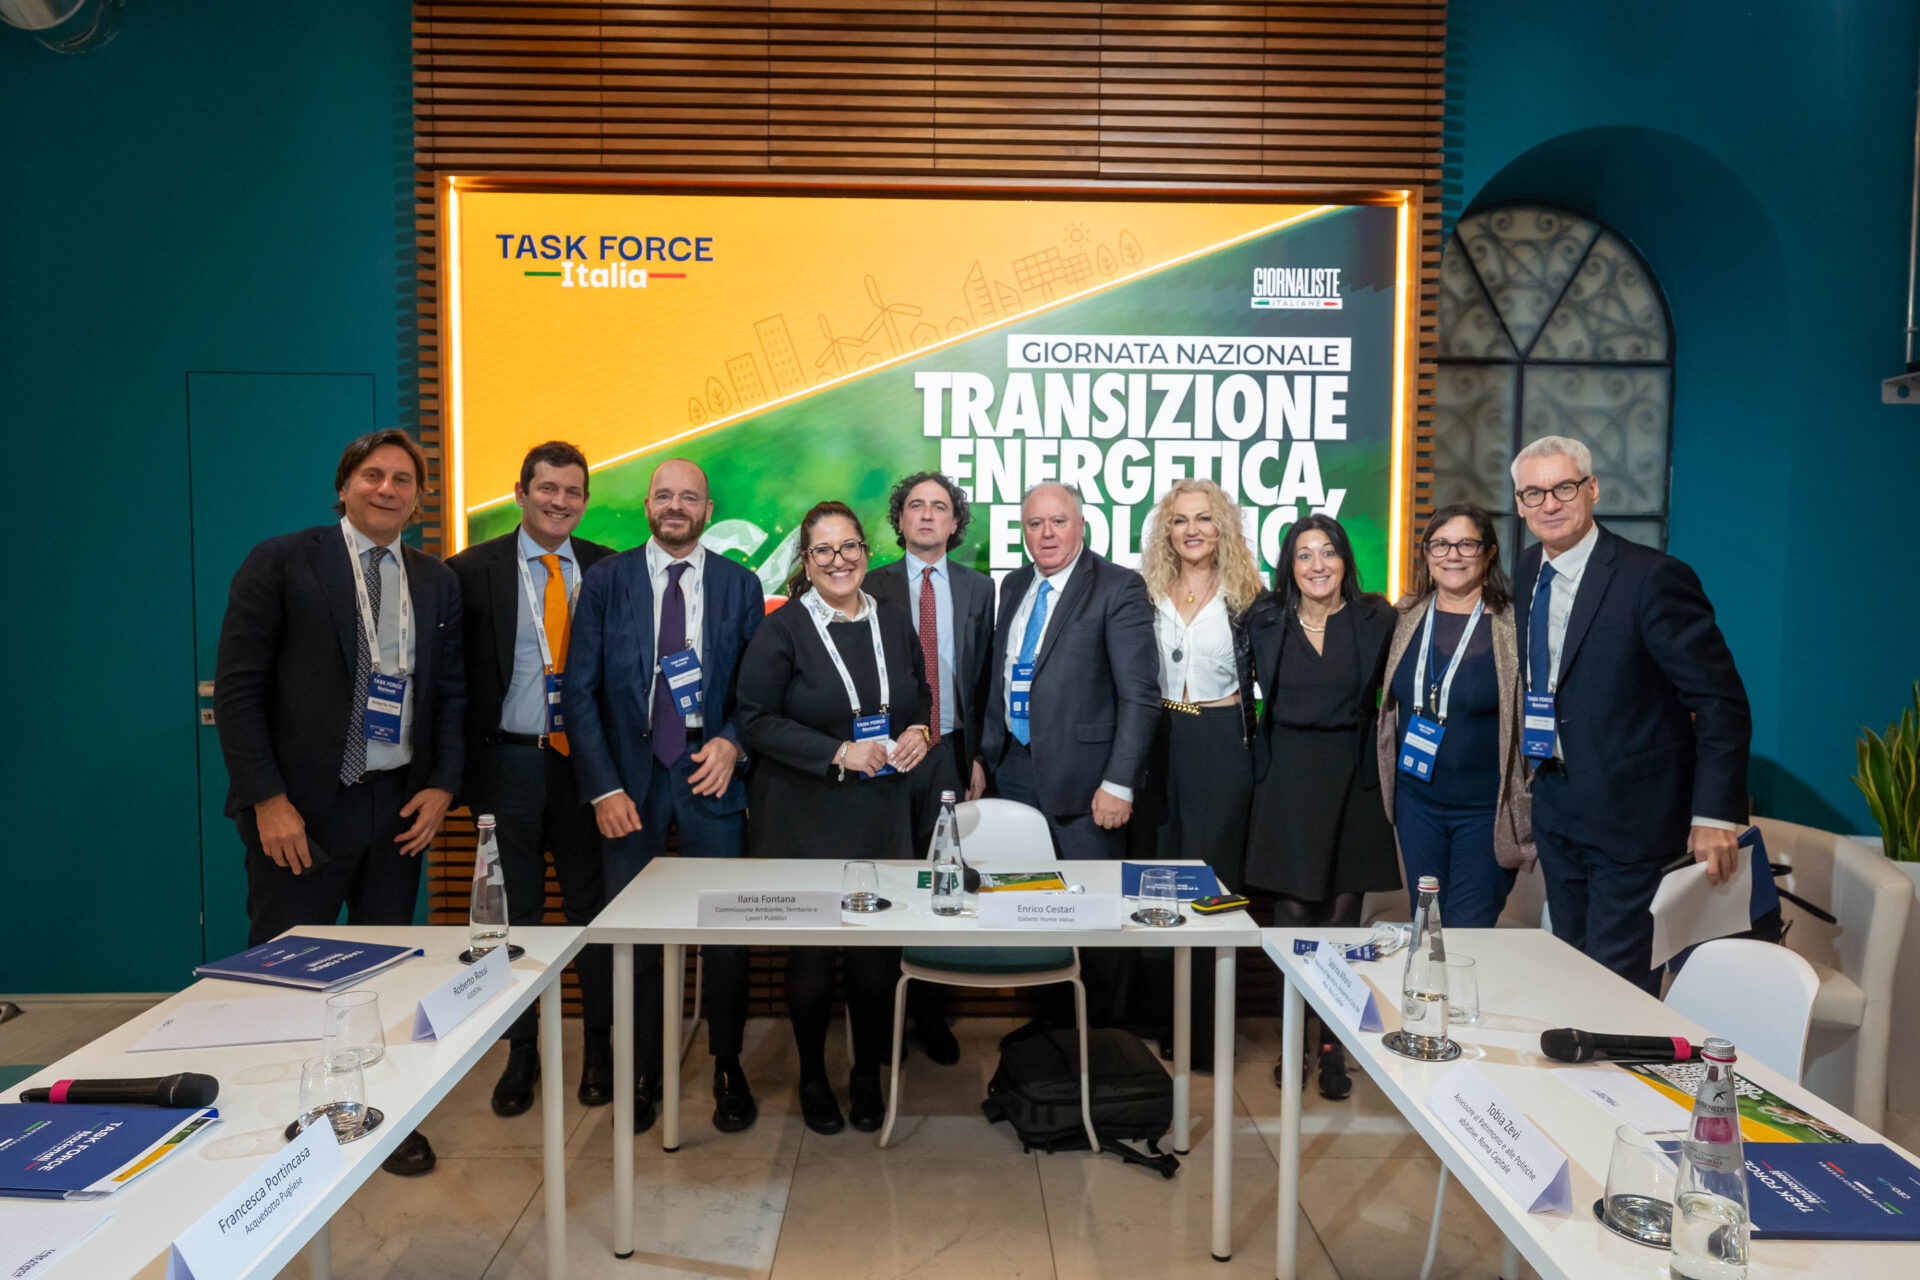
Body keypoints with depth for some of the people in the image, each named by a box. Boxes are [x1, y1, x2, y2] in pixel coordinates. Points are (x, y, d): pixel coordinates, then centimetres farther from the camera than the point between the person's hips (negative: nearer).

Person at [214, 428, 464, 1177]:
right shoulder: (280, 564, -5)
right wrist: (267, 799, -13)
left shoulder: (437, 582, 8)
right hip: (303, 808, -4)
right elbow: (238, 688, -8)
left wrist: (442, 784, -1)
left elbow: (451, 691, 11)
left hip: (399, 806, 4)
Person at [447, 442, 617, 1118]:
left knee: (591, 906, 9)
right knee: (516, 911, 10)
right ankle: (521, 1053, 25)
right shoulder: (472, 571, 0)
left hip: (586, 760, 1)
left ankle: (598, 1045, 24)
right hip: (509, 763, 0)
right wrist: (465, 768, -5)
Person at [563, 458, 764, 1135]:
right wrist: (604, 787, -6)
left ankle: (728, 1068, 22)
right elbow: (580, 690, 1)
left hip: (710, 772, 0)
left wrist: (733, 742, -11)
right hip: (630, 774, 0)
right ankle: (642, 1074, 24)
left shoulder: (740, 585, 6)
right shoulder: (605, 580, 4)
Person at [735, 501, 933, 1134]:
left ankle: (868, 1076, 27)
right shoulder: (782, 630, -6)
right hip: (803, 821, -3)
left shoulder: (895, 626, 9)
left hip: (882, 819, 4)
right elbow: (756, 719, -10)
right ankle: (812, 1077, 28)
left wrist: (919, 732, -2)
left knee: (879, 952, 6)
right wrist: (839, 754, -18)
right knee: (810, 953, 7)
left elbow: (922, 697, 21)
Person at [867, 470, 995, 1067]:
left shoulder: (979, 588, 8)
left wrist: (978, 755, 1)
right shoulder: (872, 586, 3)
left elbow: (984, 678, 7)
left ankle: (931, 1016, 18)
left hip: (950, 752, 1)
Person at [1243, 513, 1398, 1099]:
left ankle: (1334, 1047, 15)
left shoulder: (1377, 620, 1)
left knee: (1341, 915, 4)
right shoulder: (1266, 624, 4)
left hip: (1351, 780, 0)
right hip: (1287, 781, 1)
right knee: (1292, 913, 4)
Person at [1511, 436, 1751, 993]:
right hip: (1556, 810, 7)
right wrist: (1540, 776, 13)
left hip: (1631, 817, -7)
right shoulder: (1527, 571, 5)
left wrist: (1716, 814, -20)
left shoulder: (1654, 577, -18)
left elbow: (1721, 700, -16)